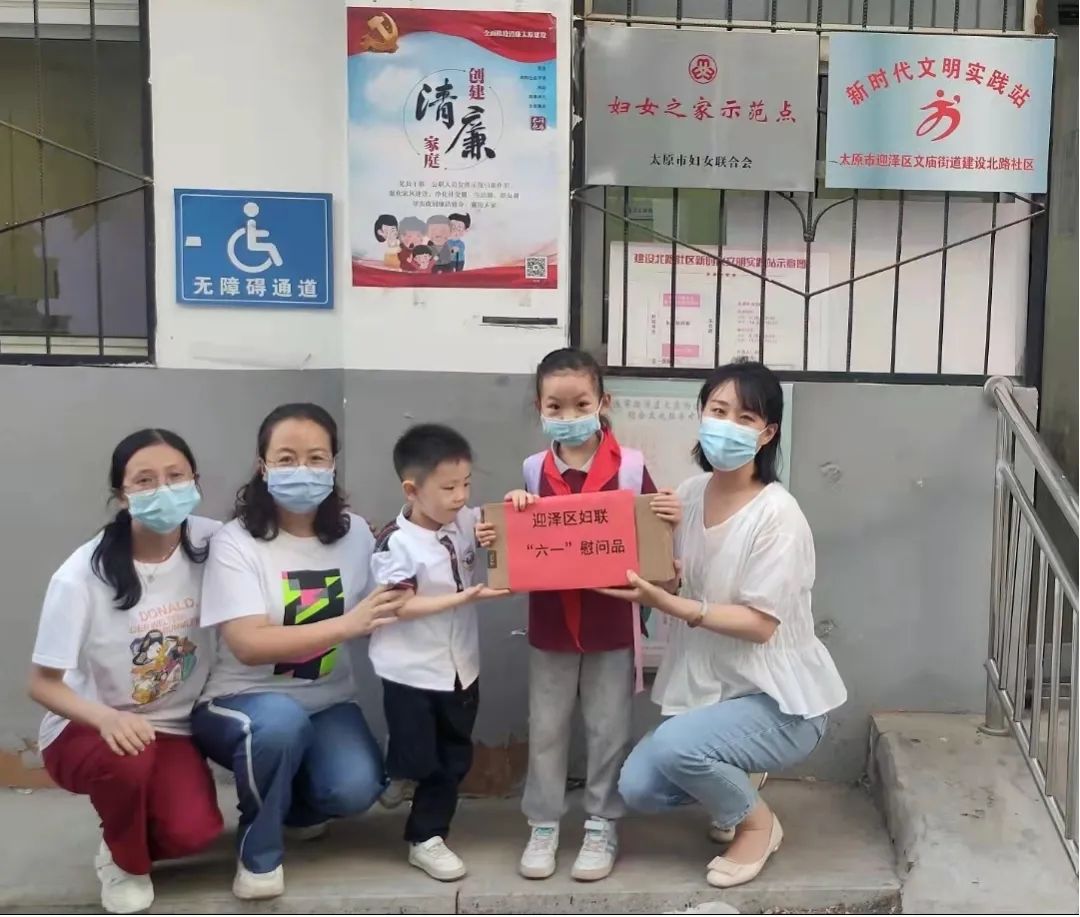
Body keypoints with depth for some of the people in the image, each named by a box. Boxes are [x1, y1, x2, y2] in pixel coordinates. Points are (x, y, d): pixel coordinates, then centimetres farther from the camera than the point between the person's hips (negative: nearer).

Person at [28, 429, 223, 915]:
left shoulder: (211, 545, -13)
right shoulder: (82, 575, -21)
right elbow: (42, 683, -14)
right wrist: (108, 718, -34)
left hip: (172, 729, 2)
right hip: (87, 728, -2)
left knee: (193, 832, -22)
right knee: (128, 759, -36)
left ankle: (142, 832, 15)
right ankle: (123, 859, -2)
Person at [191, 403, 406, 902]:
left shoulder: (354, 533, -2)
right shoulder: (235, 542, -15)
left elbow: (375, 617, 8)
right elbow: (249, 645, -25)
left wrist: (396, 602, -15)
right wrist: (347, 624, -35)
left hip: (327, 702, 4)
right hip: (244, 701, -3)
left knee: (355, 789, -23)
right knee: (280, 720, -37)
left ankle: (296, 806, 15)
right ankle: (258, 848, -9)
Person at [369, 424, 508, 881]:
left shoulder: (465, 522, -3)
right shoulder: (396, 543, -20)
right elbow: (402, 607, -20)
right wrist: (465, 596, -25)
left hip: (461, 666, 6)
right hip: (412, 672, -6)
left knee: (454, 759, 16)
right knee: (418, 762, 7)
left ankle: (427, 837, 31)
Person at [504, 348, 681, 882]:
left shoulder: (630, 467, -9)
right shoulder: (534, 472, -1)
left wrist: (668, 519, -22)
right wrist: (512, 513, -13)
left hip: (611, 624, -2)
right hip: (550, 624, 2)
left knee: (608, 730, 11)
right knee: (546, 728, 13)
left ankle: (601, 826, 26)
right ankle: (543, 825, 28)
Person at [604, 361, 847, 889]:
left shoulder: (777, 514, -22)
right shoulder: (689, 494, -1)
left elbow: (760, 624, -23)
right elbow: (669, 579, 3)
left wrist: (664, 603, -30)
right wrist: (644, 583, -20)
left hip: (780, 700, -6)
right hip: (713, 687, 6)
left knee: (674, 745, -29)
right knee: (637, 789, -7)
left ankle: (757, 824, 2)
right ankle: (731, 787, 23)